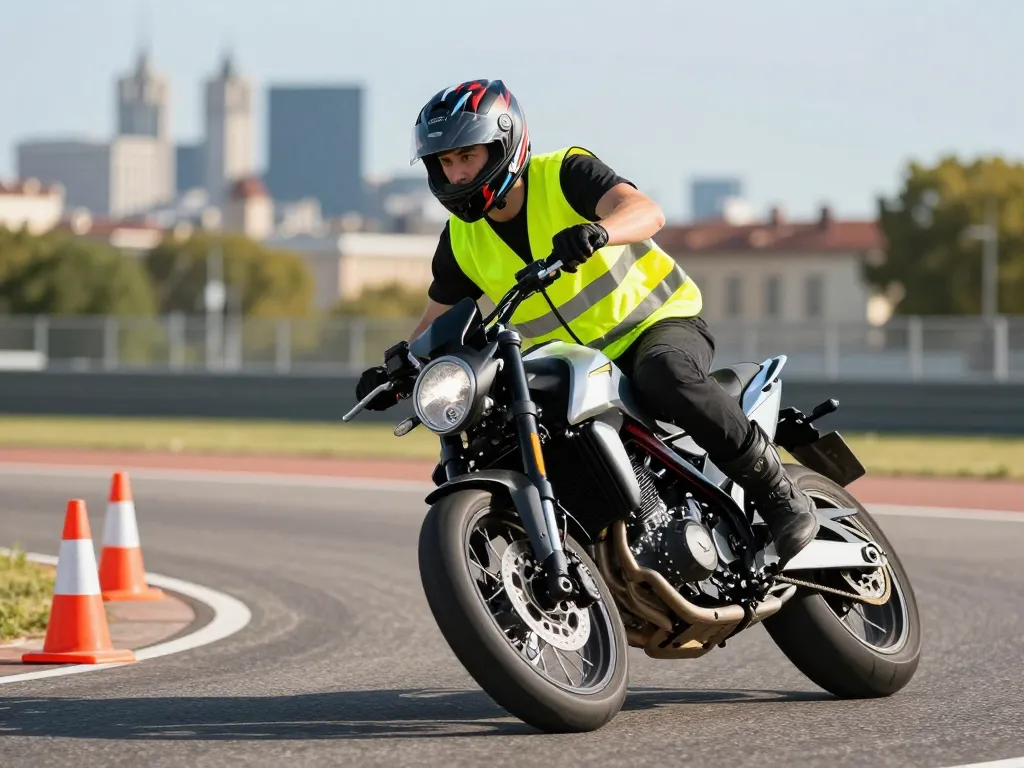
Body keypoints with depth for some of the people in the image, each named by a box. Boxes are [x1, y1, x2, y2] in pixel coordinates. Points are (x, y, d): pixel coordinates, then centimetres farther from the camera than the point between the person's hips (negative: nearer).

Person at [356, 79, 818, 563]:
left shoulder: (565, 174, -15)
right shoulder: (462, 239, 1)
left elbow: (647, 212, -32)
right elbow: (436, 323, 10)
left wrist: (597, 231, -55)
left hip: (662, 323, -6)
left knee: (665, 378, -40)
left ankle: (779, 496, -27)